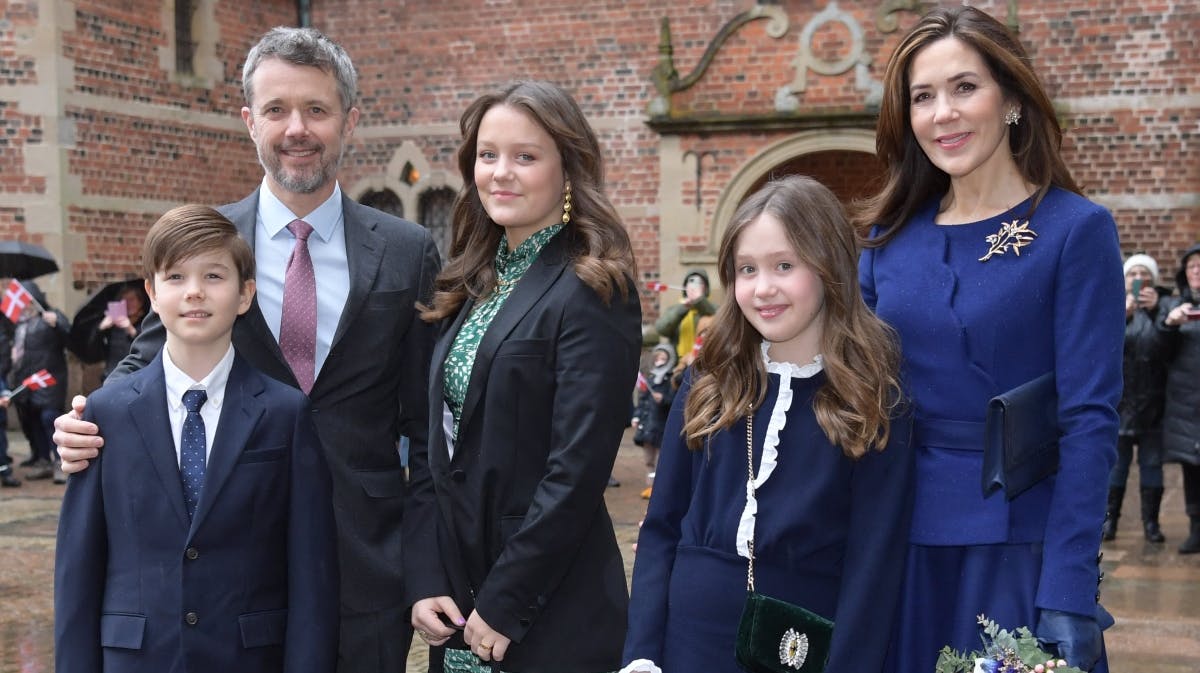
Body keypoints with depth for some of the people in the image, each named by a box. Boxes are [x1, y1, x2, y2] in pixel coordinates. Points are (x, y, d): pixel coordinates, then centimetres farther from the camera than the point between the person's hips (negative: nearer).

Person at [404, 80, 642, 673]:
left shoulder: (592, 292, -12)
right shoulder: (469, 288, 8)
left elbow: (577, 469, -17)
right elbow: (437, 451, 8)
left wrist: (503, 603, -16)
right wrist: (424, 580, -1)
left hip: (549, 613, -6)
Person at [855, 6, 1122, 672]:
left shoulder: (1075, 230, -7)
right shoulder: (891, 235, 5)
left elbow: (1088, 421, -11)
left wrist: (1068, 595, -17)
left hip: (1021, 545, -4)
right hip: (901, 542, 4)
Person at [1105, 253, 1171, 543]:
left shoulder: (1163, 305, 3)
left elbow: (1170, 347, -10)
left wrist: (1156, 311, -23)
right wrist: (1122, 316, -25)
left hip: (1152, 399, 0)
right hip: (1118, 397, 0)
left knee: (1152, 462, 5)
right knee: (1115, 460, 2)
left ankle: (1151, 522, 11)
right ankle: (1109, 519, 8)